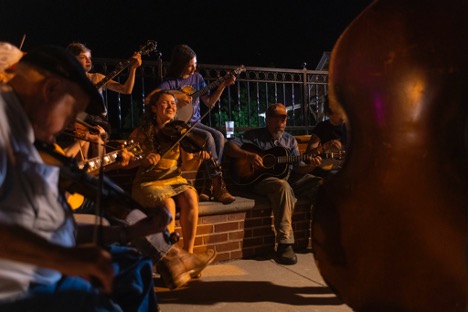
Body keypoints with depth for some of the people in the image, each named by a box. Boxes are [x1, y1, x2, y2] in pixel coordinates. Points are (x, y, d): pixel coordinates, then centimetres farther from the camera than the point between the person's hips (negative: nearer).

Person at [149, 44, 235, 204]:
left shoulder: (197, 77, 10)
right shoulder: (170, 82, -8)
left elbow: (209, 102, 12)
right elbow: (149, 99, -22)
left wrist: (223, 85, 3)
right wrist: (175, 97, -23)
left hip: (195, 123, 6)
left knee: (219, 136, -20)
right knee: (208, 137, -28)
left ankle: (208, 187, -19)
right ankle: (218, 186, -21)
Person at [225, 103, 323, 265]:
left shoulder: (290, 140, 18)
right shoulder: (254, 135, 7)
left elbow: (297, 168, 10)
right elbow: (229, 147, -5)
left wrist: (310, 166, -11)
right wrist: (248, 156, -20)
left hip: (288, 178, 5)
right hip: (261, 179, -4)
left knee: (321, 184, -17)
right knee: (283, 186, -39)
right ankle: (284, 244, -34)